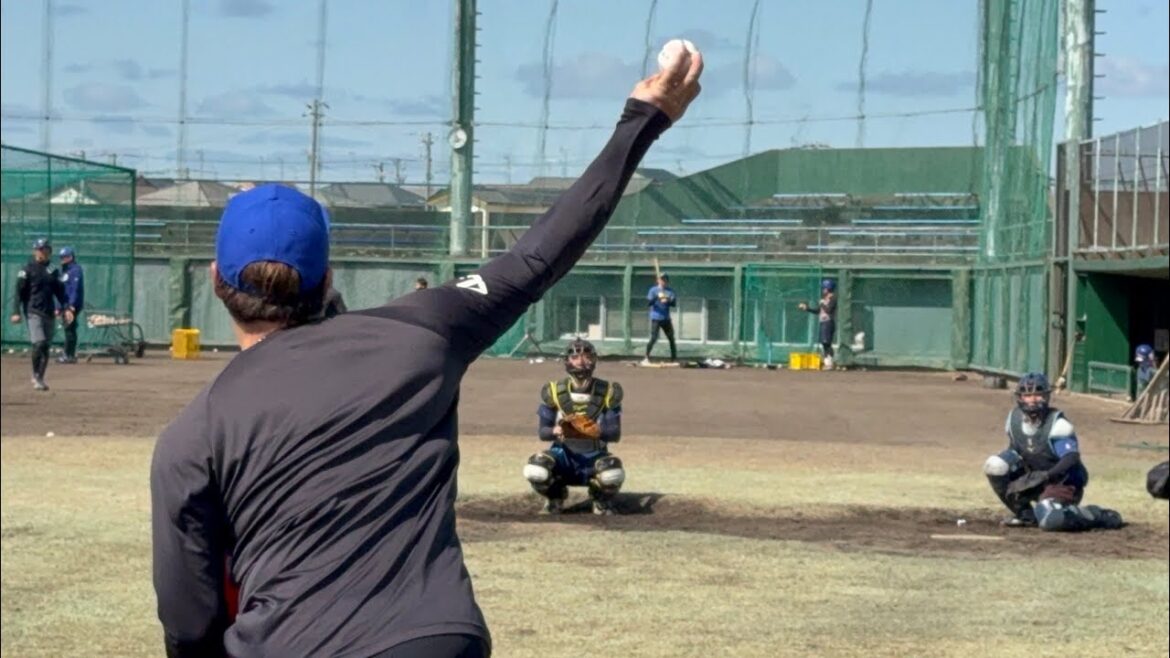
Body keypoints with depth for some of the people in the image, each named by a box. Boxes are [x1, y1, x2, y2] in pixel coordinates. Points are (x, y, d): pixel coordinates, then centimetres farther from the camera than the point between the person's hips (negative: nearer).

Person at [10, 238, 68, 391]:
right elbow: (19, 291, -5)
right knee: (39, 344, -16)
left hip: (49, 313, 5)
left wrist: (66, 308, 4)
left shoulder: (52, 270, 12)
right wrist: (16, 312, -12)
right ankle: (36, 375, 0)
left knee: (46, 346, 5)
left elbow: (60, 291, 16)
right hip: (34, 312, -5)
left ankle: (40, 378, 14)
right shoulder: (27, 269, -2)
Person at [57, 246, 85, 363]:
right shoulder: (65, 271, 22)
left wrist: (72, 305, -25)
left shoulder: (76, 270, -8)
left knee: (70, 329, -11)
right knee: (69, 330, 9)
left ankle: (69, 355, -12)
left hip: (72, 305, -10)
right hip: (65, 305, 10)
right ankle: (70, 355, 11)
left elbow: (75, 289, -18)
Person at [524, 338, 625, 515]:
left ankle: (602, 502, 5)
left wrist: (598, 431, -32)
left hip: (595, 457, -1)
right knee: (535, 472, -32)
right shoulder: (554, 392, -6)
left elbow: (616, 434, -9)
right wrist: (556, 431, -29)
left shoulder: (607, 392, -7)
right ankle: (555, 497, 8)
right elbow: (542, 431, -4)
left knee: (613, 475, -35)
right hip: (563, 456, 1)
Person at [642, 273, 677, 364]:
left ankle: (674, 358, 19)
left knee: (671, 338, 9)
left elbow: (674, 303, 3)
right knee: (653, 338, -14)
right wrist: (657, 297, -28)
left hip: (666, 319, 5)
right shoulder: (653, 290, -3)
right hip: (656, 318, -5)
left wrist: (668, 300, -17)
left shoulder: (670, 291, 8)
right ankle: (646, 358, -10)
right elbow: (648, 303, -13)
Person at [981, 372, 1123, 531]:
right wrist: (1012, 482, -8)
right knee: (995, 465, -14)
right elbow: (1013, 452, 8)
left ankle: (1098, 516, -3)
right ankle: (1025, 514, 3)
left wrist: (1046, 475, -40)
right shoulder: (1014, 418, -2)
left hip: (1062, 481, -6)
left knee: (1050, 521, -33)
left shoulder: (1057, 424, -21)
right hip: (1035, 478, 6)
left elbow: (1072, 457, -29)